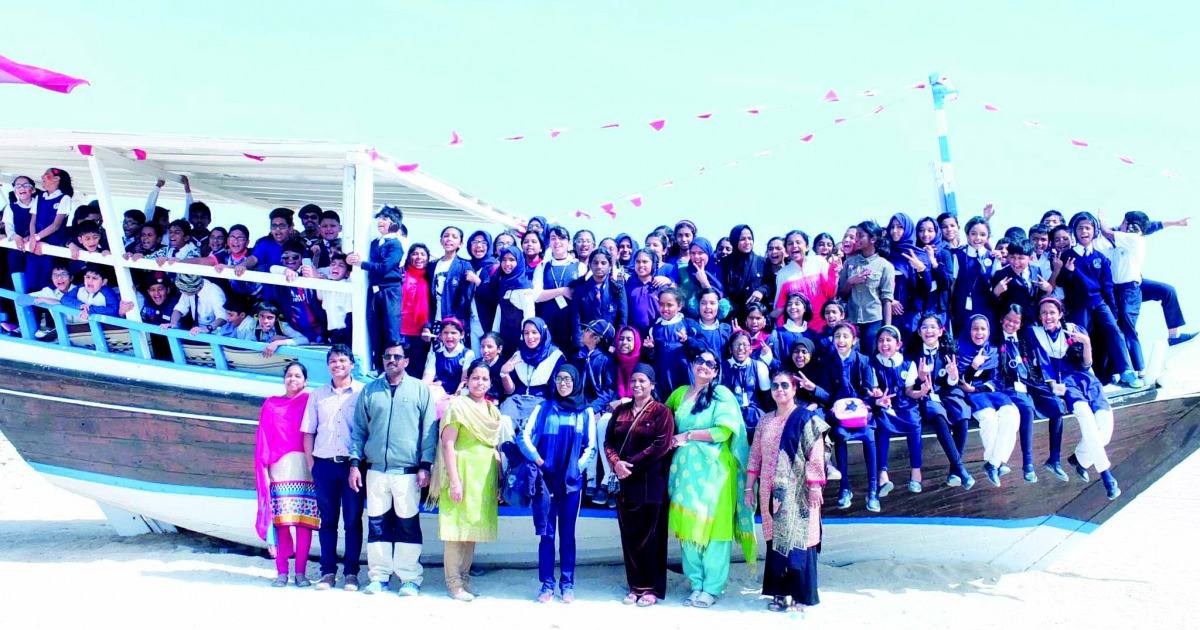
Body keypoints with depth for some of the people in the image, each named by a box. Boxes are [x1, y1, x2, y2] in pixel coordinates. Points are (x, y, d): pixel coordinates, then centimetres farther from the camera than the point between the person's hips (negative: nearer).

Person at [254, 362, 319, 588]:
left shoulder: (310, 402, 9)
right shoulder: (271, 405, 15)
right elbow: (263, 439, 12)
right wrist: (264, 467, 2)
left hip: (305, 468, -1)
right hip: (280, 468, 1)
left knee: (304, 520, -5)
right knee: (280, 520, -4)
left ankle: (300, 572, 0)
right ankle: (281, 571, 1)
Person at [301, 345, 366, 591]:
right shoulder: (318, 395, 13)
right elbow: (308, 431, 13)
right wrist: (310, 463, 4)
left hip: (353, 464, -2)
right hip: (324, 464, 2)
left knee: (353, 520, 1)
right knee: (327, 520, 6)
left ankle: (351, 572, 8)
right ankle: (328, 571, 12)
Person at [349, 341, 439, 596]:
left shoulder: (420, 389, 6)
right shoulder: (369, 391, 13)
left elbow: (429, 430, 4)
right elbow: (359, 429, 14)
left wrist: (425, 465, -3)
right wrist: (355, 462, 4)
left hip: (408, 472, -2)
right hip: (376, 470, 2)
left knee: (408, 525, -1)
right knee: (377, 524, 5)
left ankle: (410, 578, 6)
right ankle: (379, 576, 14)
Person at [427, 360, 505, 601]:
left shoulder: (493, 411, 14)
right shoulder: (458, 405, -5)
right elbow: (448, 445, -10)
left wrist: (499, 481, 13)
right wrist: (454, 480, -17)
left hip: (485, 477, 6)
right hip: (463, 471, -6)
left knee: (473, 526, 10)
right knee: (457, 526, -4)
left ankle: (464, 577, 19)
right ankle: (453, 582, 2)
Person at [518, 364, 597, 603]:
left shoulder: (586, 412, 7)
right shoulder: (543, 408, 7)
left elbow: (591, 447, 5)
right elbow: (524, 437, -1)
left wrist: (577, 468, -7)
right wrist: (539, 462, -10)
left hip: (572, 482, 0)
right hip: (545, 479, 0)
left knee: (567, 534, 3)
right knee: (547, 533, 1)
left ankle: (567, 584, 10)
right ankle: (547, 584, 6)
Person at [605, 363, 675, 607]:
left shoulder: (661, 412, -2)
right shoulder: (621, 410, 13)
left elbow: (661, 446, -12)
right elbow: (608, 441, 10)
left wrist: (631, 464, -15)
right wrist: (615, 462, -11)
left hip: (651, 483, -5)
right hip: (624, 483, 5)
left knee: (650, 536, -1)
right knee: (629, 536, 7)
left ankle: (652, 588, 8)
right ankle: (635, 586, 16)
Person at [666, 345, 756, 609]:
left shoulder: (722, 395, -1)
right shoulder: (680, 394, 14)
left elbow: (724, 431, -13)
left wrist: (688, 436, -8)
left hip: (713, 468, -4)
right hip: (686, 467, 5)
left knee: (713, 526, -3)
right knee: (688, 526, 4)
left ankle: (712, 588, 4)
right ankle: (695, 584, 14)